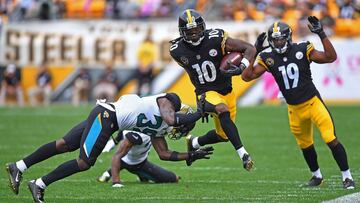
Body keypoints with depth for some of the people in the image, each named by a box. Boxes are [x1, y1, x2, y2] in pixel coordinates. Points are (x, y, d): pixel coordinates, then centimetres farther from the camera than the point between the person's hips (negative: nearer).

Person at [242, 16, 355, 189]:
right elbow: (247, 76, -10)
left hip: (313, 102, -4)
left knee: (331, 140, -13)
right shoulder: (268, 58, -6)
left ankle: (347, 177, -4)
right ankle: (317, 176, 42)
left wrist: (321, 34, -25)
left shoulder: (302, 50, -11)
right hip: (294, 109, 4)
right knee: (305, 146, 19)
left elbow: (330, 57, -16)